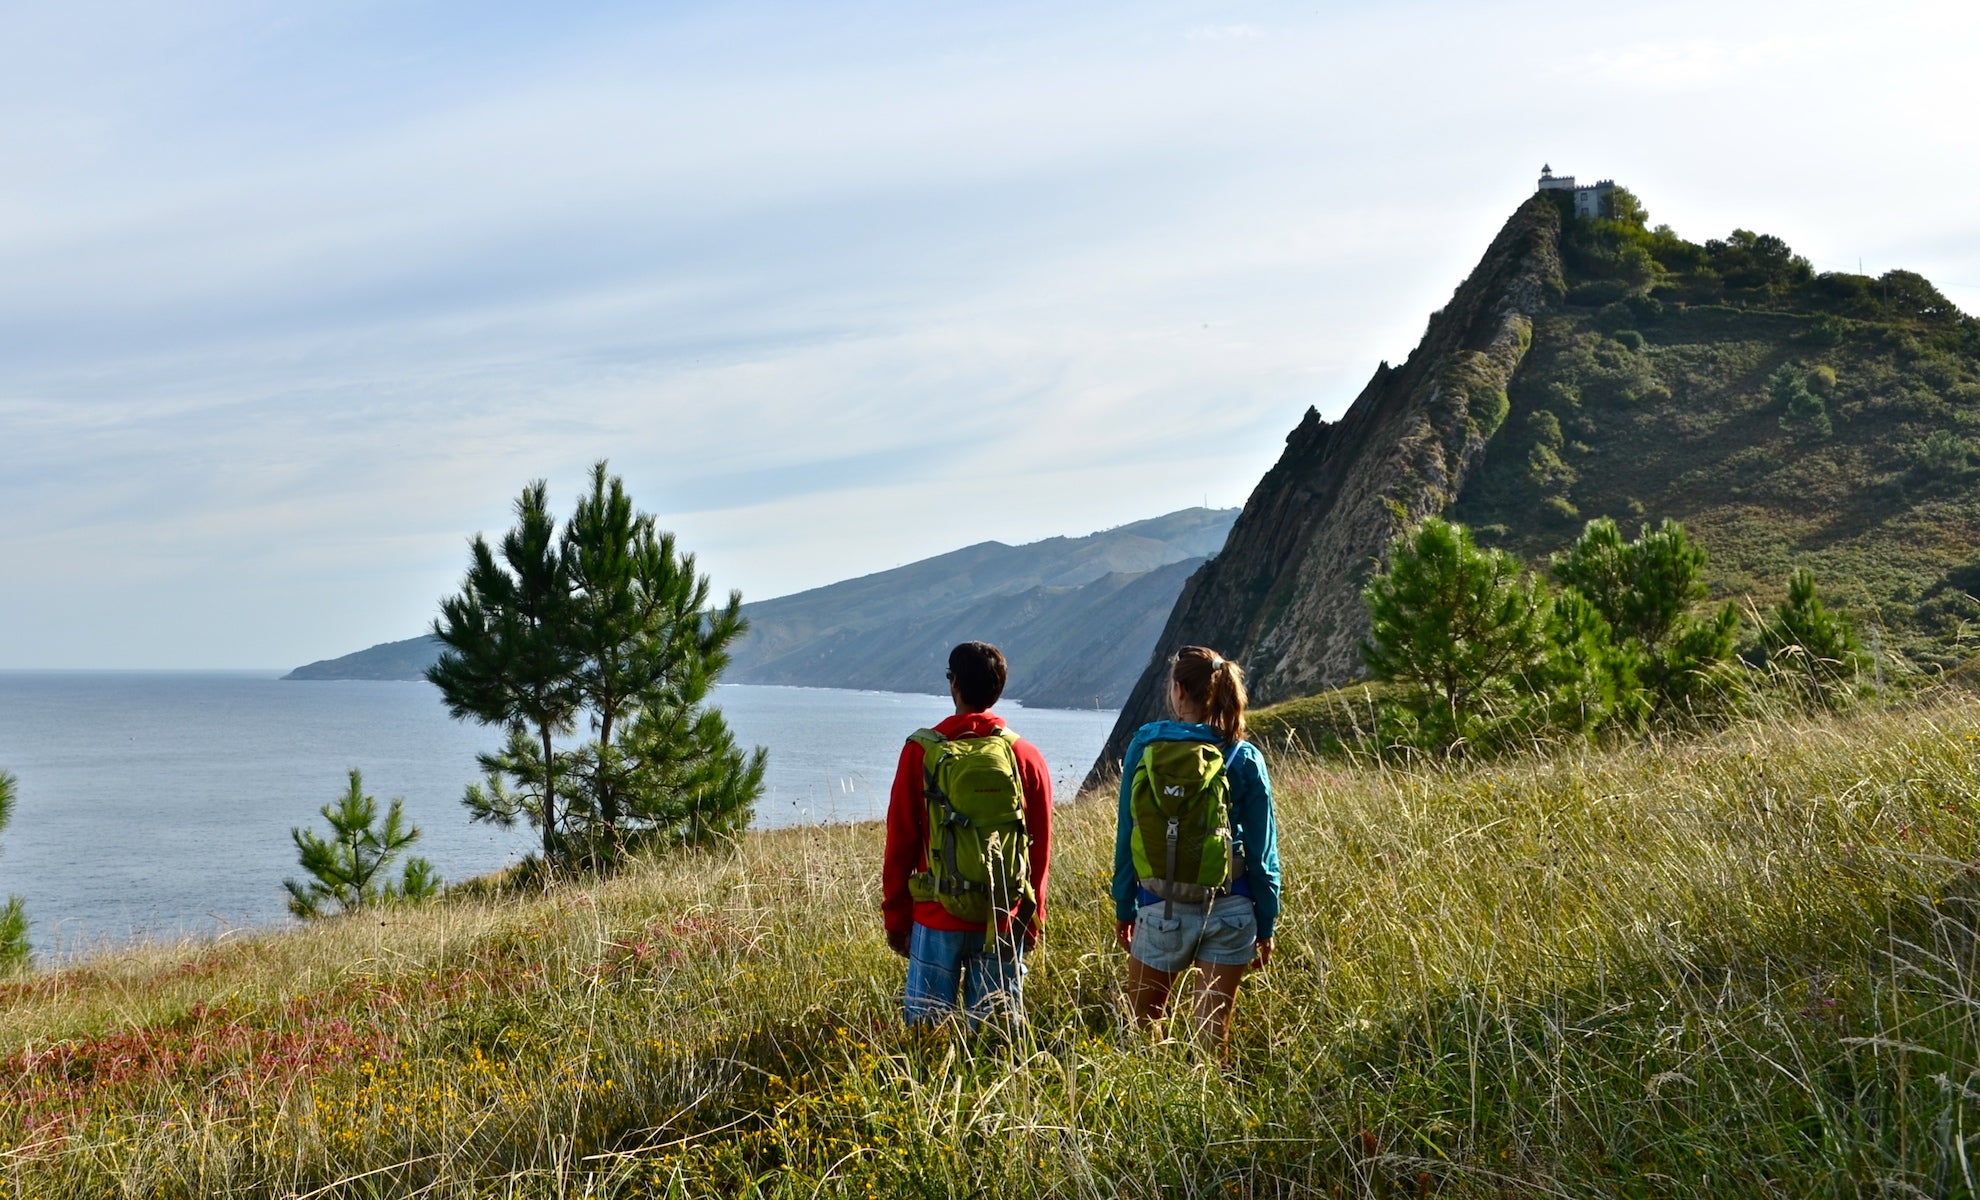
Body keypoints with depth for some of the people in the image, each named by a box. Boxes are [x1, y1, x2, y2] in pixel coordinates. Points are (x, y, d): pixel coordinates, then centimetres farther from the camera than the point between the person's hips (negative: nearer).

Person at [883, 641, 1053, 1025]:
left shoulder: (922, 752, -6)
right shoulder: (1026, 757, -1)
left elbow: (900, 844, -2)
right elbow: (1040, 851, 4)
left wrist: (895, 918, 7)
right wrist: (1033, 920, 15)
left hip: (938, 917, -2)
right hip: (1004, 920, 2)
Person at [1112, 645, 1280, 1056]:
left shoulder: (1145, 747, -5)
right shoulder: (1243, 759, -5)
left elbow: (1127, 834, -1)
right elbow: (1261, 851, -2)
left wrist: (1123, 908, 8)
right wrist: (1266, 926, 6)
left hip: (1159, 909, 0)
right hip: (1227, 912, 0)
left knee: (1139, 1022, 16)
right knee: (1212, 1028, 6)